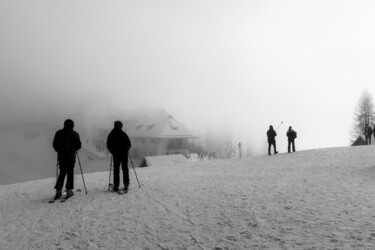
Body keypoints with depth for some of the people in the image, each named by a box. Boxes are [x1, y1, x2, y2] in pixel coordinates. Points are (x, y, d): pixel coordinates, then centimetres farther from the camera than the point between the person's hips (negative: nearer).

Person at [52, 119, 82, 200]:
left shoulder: (58, 133, 6)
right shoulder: (74, 134, -3)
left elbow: (54, 144, 7)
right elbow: (79, 145, -3)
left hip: (61, 156, 3)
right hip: (71, 156, -3)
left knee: (62, 172, 12)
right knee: (70, 172, 4)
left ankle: (58, 190, 2)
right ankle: (69, 190, 1)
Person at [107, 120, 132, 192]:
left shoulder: (111, 134, -1)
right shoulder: (123, 134, -8)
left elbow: (108, 145, 0)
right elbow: (129, 144, -7)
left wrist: (112, 151, 17)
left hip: (115, 154, 1)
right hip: (124, 154, -1)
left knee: (116, 169, 6)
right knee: (125, 169, 7)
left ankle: (116, 186, 4)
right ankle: (126, 184, 6)